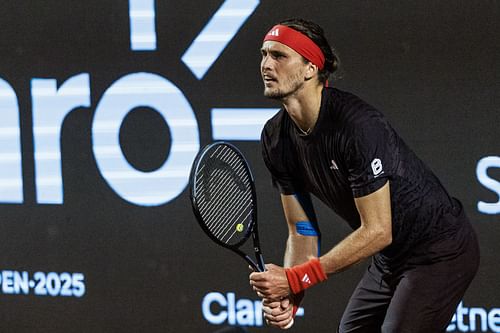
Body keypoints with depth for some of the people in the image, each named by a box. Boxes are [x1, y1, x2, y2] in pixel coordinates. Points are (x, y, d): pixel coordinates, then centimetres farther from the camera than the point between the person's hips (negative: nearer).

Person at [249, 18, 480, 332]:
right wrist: (287, 299, -18)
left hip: (441, 250, -8)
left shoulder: (357, 125, -29)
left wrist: (295, 280, -28)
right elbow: (303, 233, 0)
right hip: (390, 258, 8)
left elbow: (377, 231, -27)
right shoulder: (276, 138, -4)